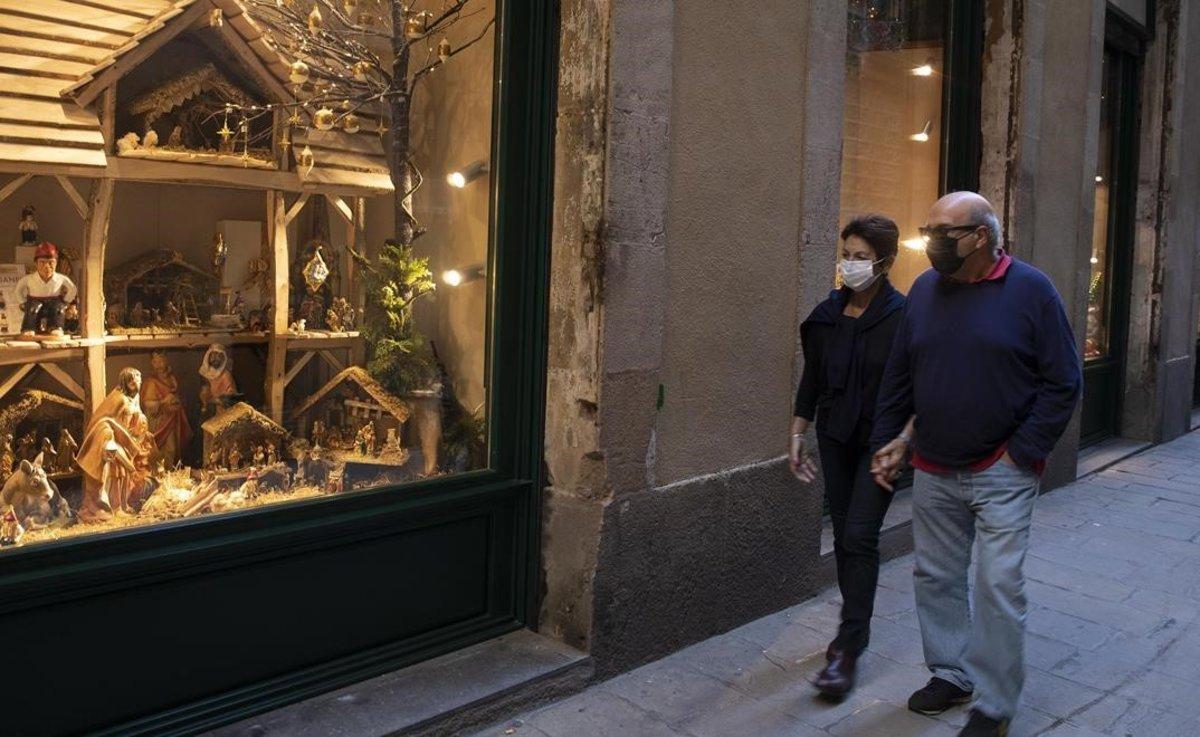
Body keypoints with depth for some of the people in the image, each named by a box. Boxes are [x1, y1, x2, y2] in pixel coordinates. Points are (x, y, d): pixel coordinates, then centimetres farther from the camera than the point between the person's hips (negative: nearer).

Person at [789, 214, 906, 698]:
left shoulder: (901, 317, -12)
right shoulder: (826, 315, 4)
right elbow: (811, 379, 10)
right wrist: (797, 436, 10)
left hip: (881, 441, -5)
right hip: (836, 438, 5)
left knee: (859, 535, -10)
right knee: (844, 534, 11)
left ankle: (848, 650, -5)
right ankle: (857, 628, 28)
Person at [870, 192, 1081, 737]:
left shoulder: (1030, 289, -9)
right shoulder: (925, 289, 4)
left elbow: (1063, 382, -7)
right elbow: (898, 375, 11)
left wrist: (1022, 452, -11)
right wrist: (888, 441, 7)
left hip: (1001, 472, -4)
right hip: (933, 469, 5)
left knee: (998, 585, -2)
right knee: (935, 577, 13)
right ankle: (951, 674, 32)